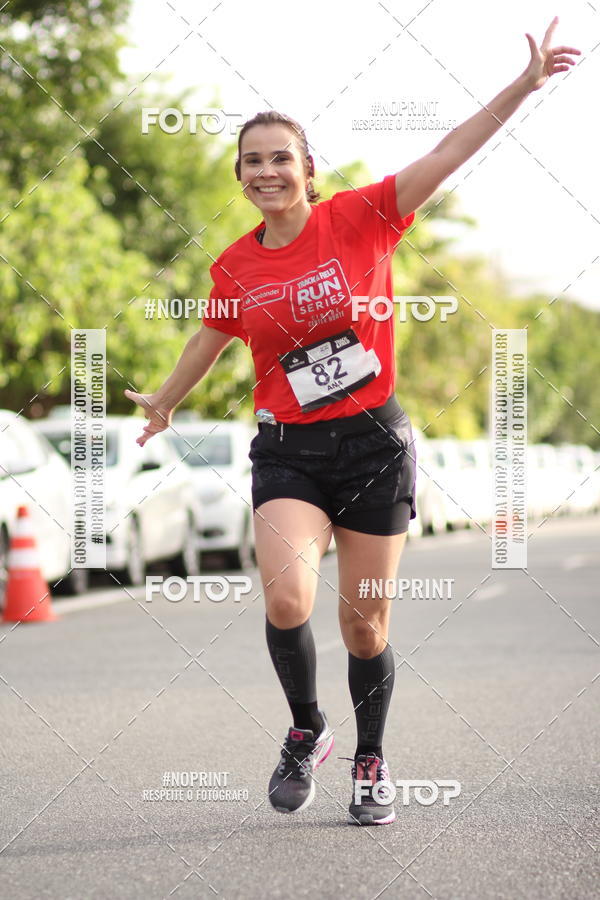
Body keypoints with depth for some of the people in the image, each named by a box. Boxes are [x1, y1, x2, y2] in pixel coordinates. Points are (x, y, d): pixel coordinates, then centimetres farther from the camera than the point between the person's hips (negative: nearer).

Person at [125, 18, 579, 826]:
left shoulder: (360, 217, -6)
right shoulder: (234, 268, 3)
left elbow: (450, 153, -11)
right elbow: (210, 339, 23)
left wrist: (524, 85, -19)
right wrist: (165, 401, 39)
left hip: (374, 442, -1)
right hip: (288, 452, 1)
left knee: (364, 624, 4)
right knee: (286, 598, -21)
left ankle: (371, 761, 28)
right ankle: (307, 730, 7)